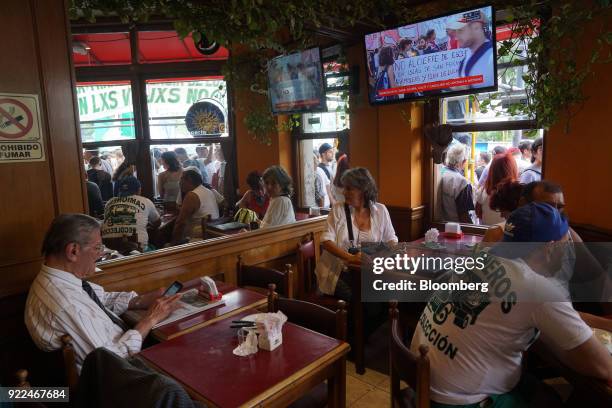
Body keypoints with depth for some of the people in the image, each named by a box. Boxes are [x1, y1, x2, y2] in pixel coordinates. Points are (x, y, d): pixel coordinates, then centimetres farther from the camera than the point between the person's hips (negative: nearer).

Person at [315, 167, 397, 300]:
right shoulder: (338, 209, -2)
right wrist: (350, 258, -25)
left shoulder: (380, 210, 4)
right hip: (338, 272, -2)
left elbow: (391, 239, 12)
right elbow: (326, 241, -11)